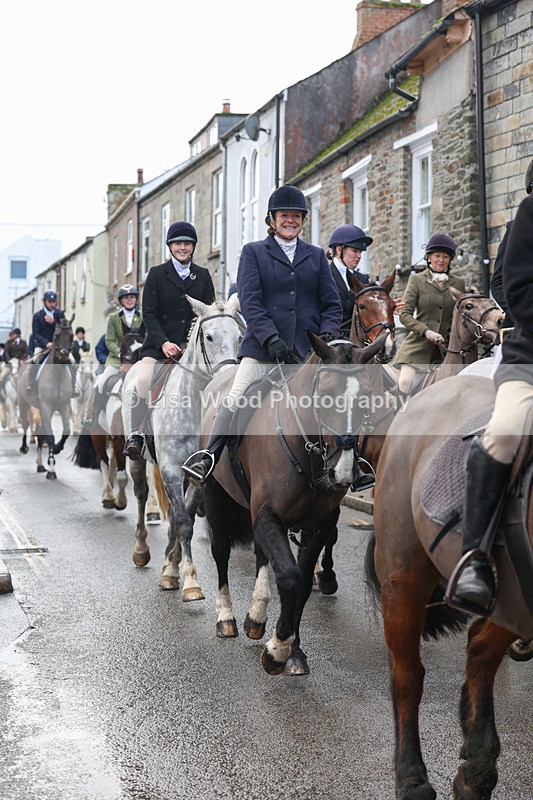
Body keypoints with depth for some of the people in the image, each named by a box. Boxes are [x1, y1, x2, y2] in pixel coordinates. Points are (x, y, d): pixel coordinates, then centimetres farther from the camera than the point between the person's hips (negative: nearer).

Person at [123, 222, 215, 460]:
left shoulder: (203, 275, 13)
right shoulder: (157, 274, 6)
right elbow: (149, 313, 0)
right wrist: (163, 343, -15)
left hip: (194, 342, 2)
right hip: (161, 342, -2)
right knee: (143, 380, -25)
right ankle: (136, 434, -14)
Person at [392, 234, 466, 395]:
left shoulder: (458, 283, 12)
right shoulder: (416, 280, 5)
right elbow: (404, 315, -3)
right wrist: (427, 331, -15)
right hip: (419, 343, -2)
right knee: (405, 384, -21)